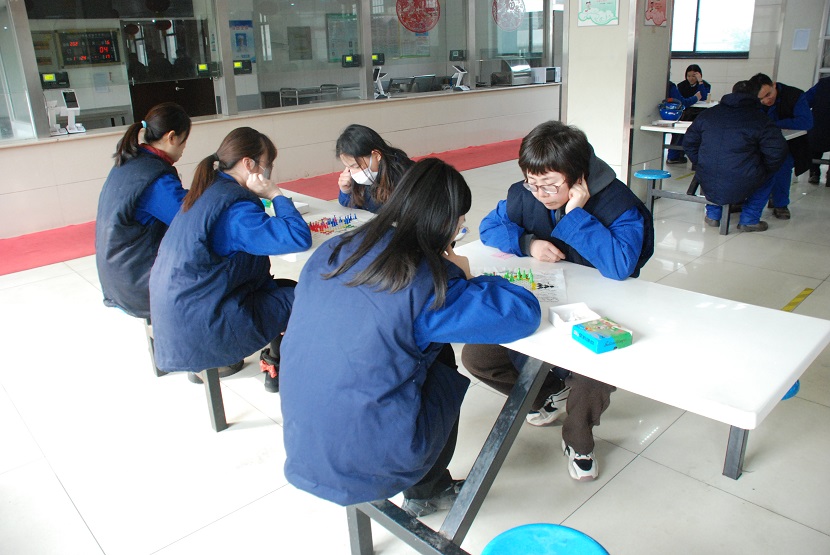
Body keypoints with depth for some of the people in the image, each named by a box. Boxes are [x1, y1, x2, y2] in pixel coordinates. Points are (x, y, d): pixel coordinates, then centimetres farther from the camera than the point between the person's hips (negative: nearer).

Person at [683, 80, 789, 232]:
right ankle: (749, 219, 23)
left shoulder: (707, 114, 8)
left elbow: (689, 142, 15)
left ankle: (712, 215, 35)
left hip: (707, 185, 3)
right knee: (769, 177, 27)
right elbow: (777, 151, -10)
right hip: (741, 188, -3)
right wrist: (765, 171, 9)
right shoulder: (759, 119, -3)